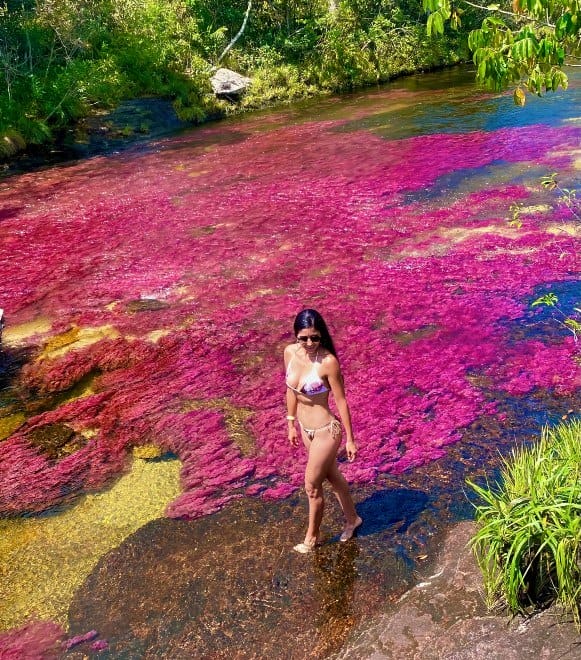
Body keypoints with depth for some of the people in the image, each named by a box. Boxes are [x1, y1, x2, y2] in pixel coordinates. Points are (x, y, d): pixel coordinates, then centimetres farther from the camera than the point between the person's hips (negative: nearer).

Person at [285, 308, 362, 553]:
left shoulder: (328, 362, -26)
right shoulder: (290, 352, -8)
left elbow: (341, 402, -17)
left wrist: (350, 439, -11)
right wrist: (292, 424, 14)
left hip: (326, 430, -6)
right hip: (306, 428, 6)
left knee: (312, 485, 10)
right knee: (332, 476, 25)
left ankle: (312, 536, 35)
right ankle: (352, 518, 48)